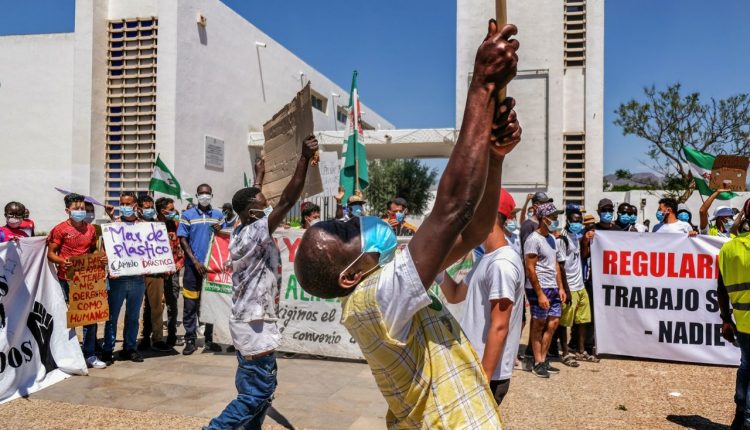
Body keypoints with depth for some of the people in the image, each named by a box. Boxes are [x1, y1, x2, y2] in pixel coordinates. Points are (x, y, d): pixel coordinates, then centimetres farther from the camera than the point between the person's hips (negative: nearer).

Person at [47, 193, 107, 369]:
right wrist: (61, 261, -24)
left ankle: (90, 355, 15)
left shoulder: (90, 229, 10)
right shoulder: (60, 229, -4)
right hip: (67, 279, -4)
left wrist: (102, 258, 0)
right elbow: (50, 253, -4)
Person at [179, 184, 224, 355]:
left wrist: (219, 232, -11)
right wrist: (195, 261, -10)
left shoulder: (218, 215, 9)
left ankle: (209, 339, 18)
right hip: (193, 265, -2)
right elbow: (183, 240, -2)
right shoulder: (187, 215, 2)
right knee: (190, 305, 0)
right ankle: (190, 340, 8)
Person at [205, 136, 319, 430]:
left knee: (261, 388, 17)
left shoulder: (241, 232, 6)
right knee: (256, 393, -2)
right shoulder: (255, 233, -18)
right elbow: (287, 201, -26)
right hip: (255, 324, -10)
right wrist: (305, 158, -26)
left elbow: (254, 199, 25)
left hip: (248, 320, 10)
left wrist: (260, 177, 36)